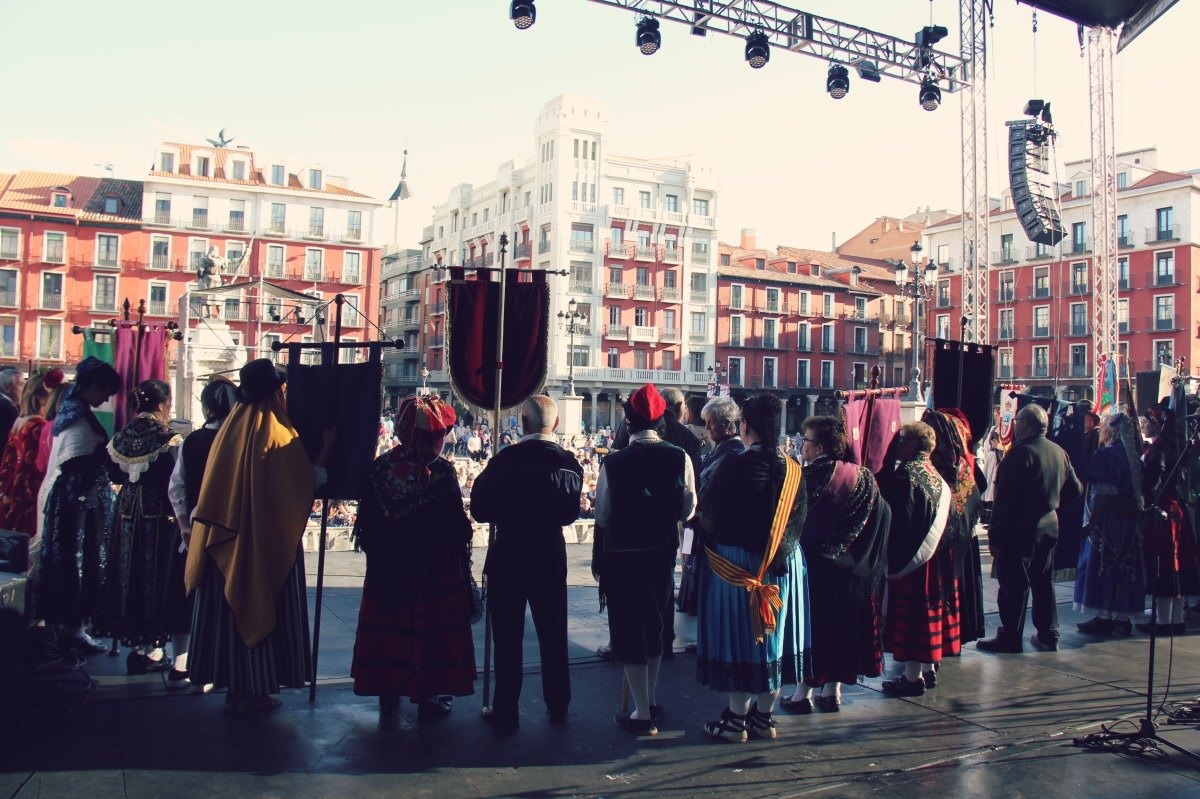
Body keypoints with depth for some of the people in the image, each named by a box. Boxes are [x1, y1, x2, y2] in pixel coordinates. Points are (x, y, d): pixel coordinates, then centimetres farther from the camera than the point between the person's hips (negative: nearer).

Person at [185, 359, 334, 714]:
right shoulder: (280, 435, -15)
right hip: (268, 541, -5)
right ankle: (254, 690, 12)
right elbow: (308, 483, -9)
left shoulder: (229, 428, 1)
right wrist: (327, 447, 1)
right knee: (262, 605, 5)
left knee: (232, 606, 13)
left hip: (226, 539, 6)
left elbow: (214, 489, 9)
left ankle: (234, 685, 22)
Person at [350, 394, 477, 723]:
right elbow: (457, 528, -13)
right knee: (430, 629, 9)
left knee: (388, 628, 13)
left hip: (387, 570, 4)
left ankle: (388, 701, 23)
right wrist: (462, 566, 1)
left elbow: (366, 525, 1)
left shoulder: (380, 467, -4)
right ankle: (428, 698, 19)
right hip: (436, 571, -3)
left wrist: (379, 557, 13)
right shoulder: (441, 471, -15)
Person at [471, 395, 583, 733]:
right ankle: (558, 707, 25)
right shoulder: (570, 463, -4)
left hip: (509, 559, -3)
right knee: (553, 635, 15)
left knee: (508, 637, 7)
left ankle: (505, 711, 14)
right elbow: (570, 513, 6)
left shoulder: (506, 459, -17)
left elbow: (480, 510, -13)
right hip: (552, 558, 4)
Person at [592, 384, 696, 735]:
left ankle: (642, 713, 11)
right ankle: (649, 702, 32)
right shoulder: (679, 458, -9)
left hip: (621, 555, -3)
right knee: (654, 624, 20)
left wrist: (597, 559, 7)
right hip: (663, 552, 4)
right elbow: (688, 511, -3)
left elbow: (602, 515, -7)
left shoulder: (614, 463, -15)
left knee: (629, 629, 7)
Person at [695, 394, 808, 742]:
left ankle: (737, 718, 13)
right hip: (783, 566, 5)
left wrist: (715, 538, 8)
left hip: (735, 565, -5)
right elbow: (799, 519, 5)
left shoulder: (733, 465, -17)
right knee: (772, 635, 13)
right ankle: (764, 716, 23)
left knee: (739, 634, 5)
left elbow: (708, 517, -13)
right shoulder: (792, 469, -2)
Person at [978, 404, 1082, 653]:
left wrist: (994, 535, -15)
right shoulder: (1059, 452, 6)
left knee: (1014, 584, -1)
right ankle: (1048, 634, 23)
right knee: (1043, 582, 17)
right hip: (1049, 526, 8)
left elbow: (1004, 498, -19)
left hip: (1019, 530, -8)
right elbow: (1075, 490, 14)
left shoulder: (1020, 453, -18)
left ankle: (1010, 637, 5)